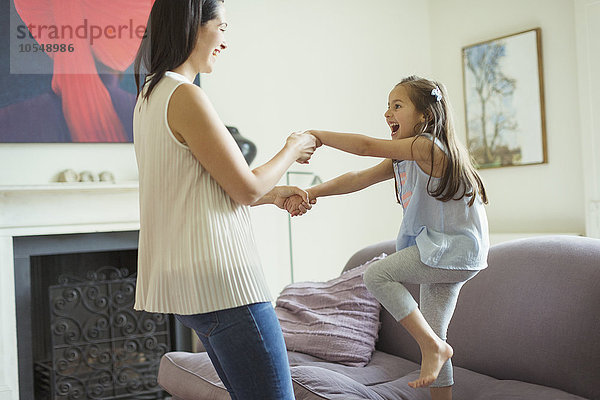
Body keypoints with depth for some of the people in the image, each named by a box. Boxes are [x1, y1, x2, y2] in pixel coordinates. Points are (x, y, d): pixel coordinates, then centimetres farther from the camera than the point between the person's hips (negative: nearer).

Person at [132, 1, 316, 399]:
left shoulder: (150, 96, 15)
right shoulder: (186, 96, -15)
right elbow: (246, 188, -11)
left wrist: (272, 195, 19)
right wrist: (292, 150, 6)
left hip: (190, 277, 10)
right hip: (220, 277, -10)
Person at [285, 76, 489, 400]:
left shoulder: (427, 146, -17)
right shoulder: (401, 159, 10)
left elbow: (368, 147, -24)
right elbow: (359, 179, 1)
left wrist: (317, 135, -17)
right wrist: (312, 193, -10)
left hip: (455, 249, -10)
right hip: (440, 252, 10)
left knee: (377, 275, -16)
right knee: (430, 334, 11)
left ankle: (434, 347, -10)